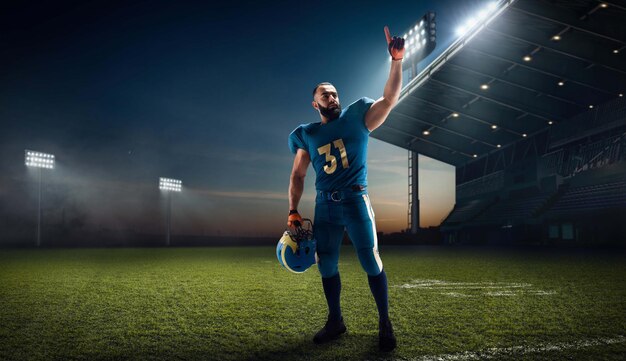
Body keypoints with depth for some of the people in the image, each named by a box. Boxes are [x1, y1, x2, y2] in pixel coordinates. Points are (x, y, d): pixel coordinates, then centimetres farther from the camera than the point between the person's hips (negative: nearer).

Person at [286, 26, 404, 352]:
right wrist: (293, 210, 3)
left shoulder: (356, 119, 3)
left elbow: (390, 98, -9)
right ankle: (335, 320, 26)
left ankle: (385, 323, 12)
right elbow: (297, 175, 12)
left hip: (355, 201, -3)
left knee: (371, 262, -3)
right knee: (326, 266, 8)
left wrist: (396, 60, -21)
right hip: (325, 205, 3)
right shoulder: (307, 135, 9)